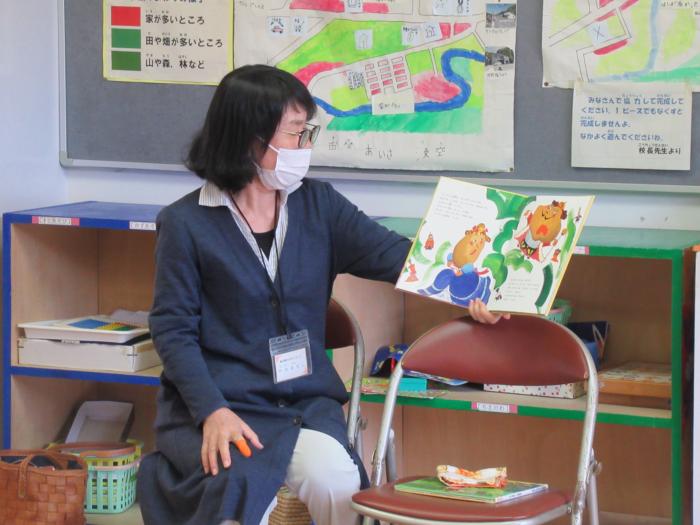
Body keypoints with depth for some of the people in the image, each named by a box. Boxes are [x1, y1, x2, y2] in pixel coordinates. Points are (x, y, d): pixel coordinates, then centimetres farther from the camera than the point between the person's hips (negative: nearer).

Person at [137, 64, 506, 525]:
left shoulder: (318, 204, 8)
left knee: (337, 482, -27)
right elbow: (173, 328, -4)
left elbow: (393, 255, 3)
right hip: (219, 401, -3)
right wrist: (212, 411, -18)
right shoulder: (185, 223, -4)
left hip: (305, 399, 4)